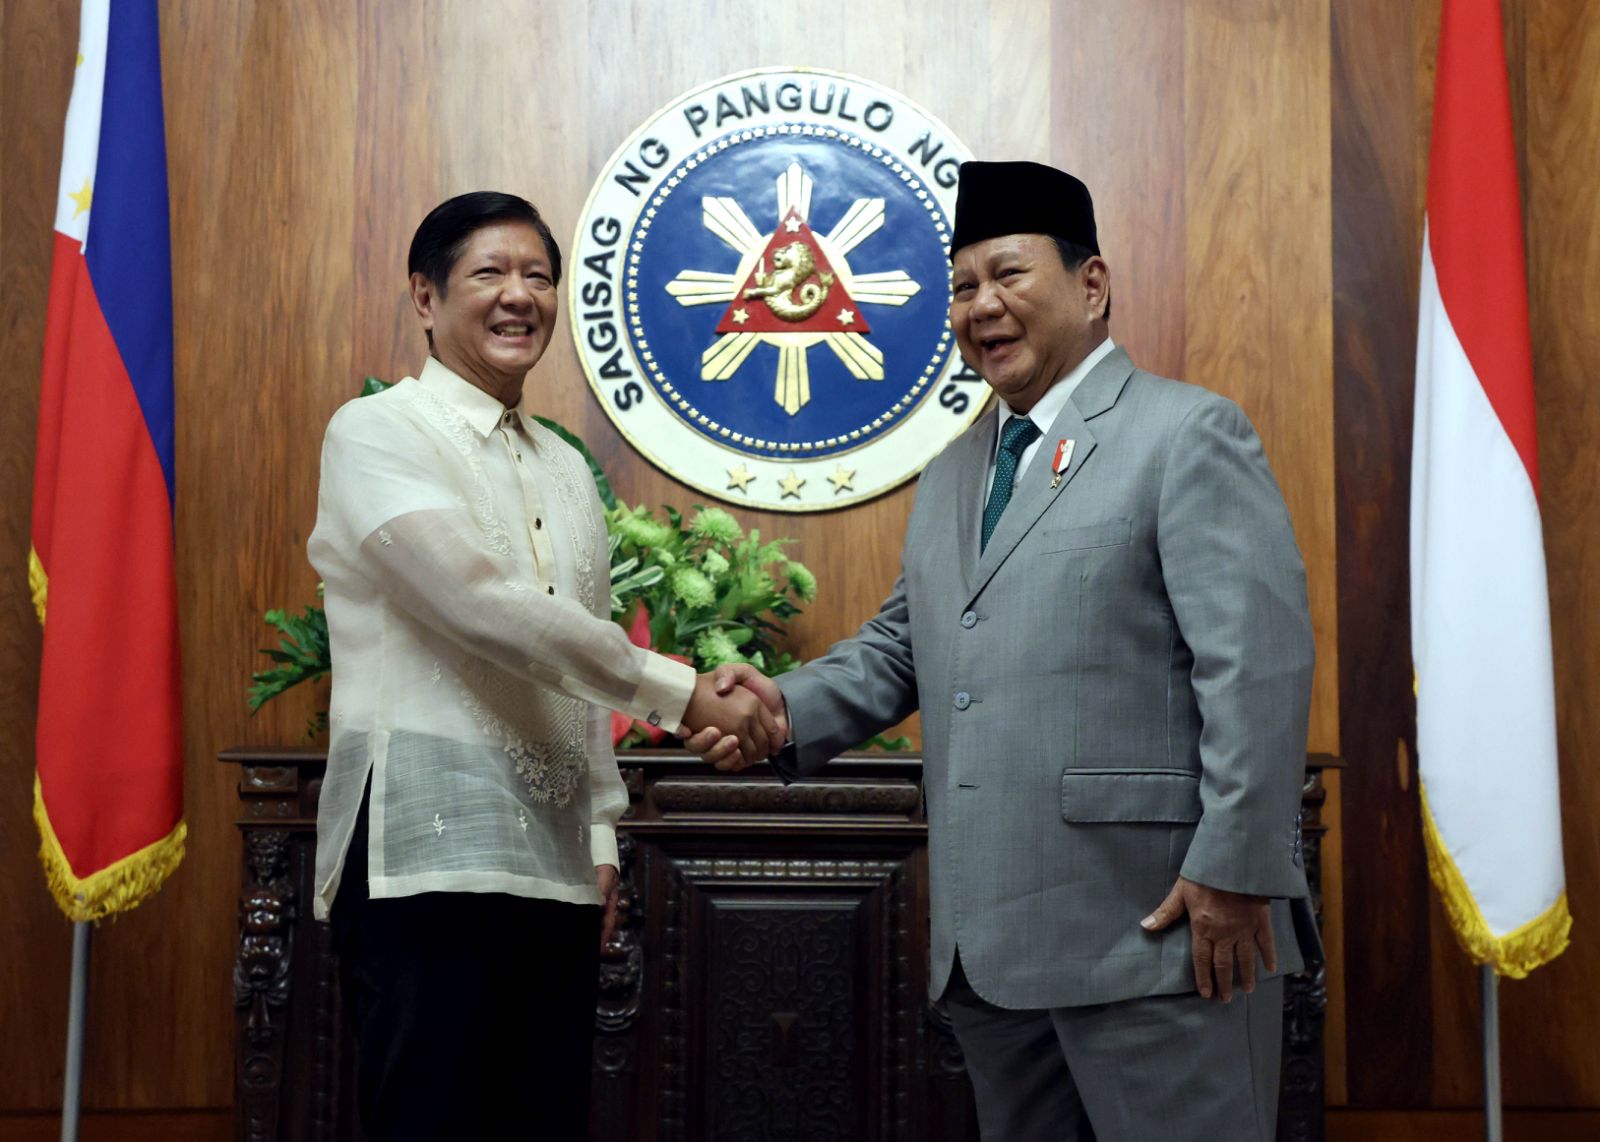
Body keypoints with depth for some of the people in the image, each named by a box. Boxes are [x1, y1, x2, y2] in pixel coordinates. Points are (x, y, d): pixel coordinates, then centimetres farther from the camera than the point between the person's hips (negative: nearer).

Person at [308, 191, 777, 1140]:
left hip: (555, 866, 7)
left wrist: (602, 838, 15)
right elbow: (485, 607, -16)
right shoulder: (377, 435, -3)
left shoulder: (568, 471, 19)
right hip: (432, 856, -6)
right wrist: (684, 694, -17)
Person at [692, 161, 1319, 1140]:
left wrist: (1236, 875, -17)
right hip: (992, 946, 8)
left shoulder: (1187, 433, -5)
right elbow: (903, 645, 22)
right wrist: (791, 709, 2)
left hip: (1156, 925, -7)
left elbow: (1258, 663, -13)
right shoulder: (954, 471, 20)